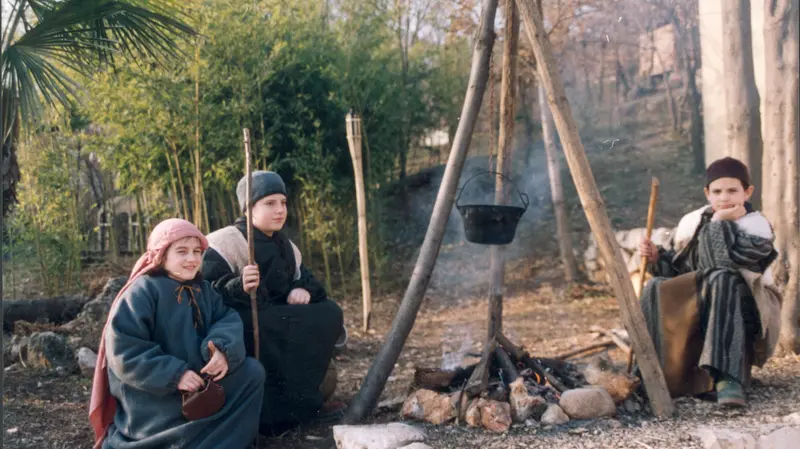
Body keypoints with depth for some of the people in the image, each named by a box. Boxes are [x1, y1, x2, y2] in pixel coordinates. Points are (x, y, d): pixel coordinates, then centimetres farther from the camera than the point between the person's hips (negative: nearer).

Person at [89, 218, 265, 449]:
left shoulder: (202, 289, 9)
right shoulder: (141, 292, -14)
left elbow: (228, 318, -5)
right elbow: (124, 351, -22)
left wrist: (223, 348, -28)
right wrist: (175, 374, -27)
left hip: (195, 379, 7)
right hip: (150, 395, -7)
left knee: (252, 371, -8)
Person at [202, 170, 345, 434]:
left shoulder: (285, 246, 11)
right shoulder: (226, 242, -14)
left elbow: (305, 279, 14)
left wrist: (303, 290, -9)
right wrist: (239, 286, -40)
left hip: (280, 324, 8)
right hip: (238, 325, -8)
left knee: (329, 313, -8)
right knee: (302, 327, -27)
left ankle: (300, 398, -9)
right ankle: (285, 408, -16)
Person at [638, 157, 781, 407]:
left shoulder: (757, 227, -10)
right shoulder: (692, 222, 6)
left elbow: (725, 263, -28)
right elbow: (677, 269, 13)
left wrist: (719, 222, -20)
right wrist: (657, 257, -6)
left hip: (743, 307, -5)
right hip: (698, 305, 5)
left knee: (723, 282, -38)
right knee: (656, 289, -21)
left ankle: (727, 379, -47)